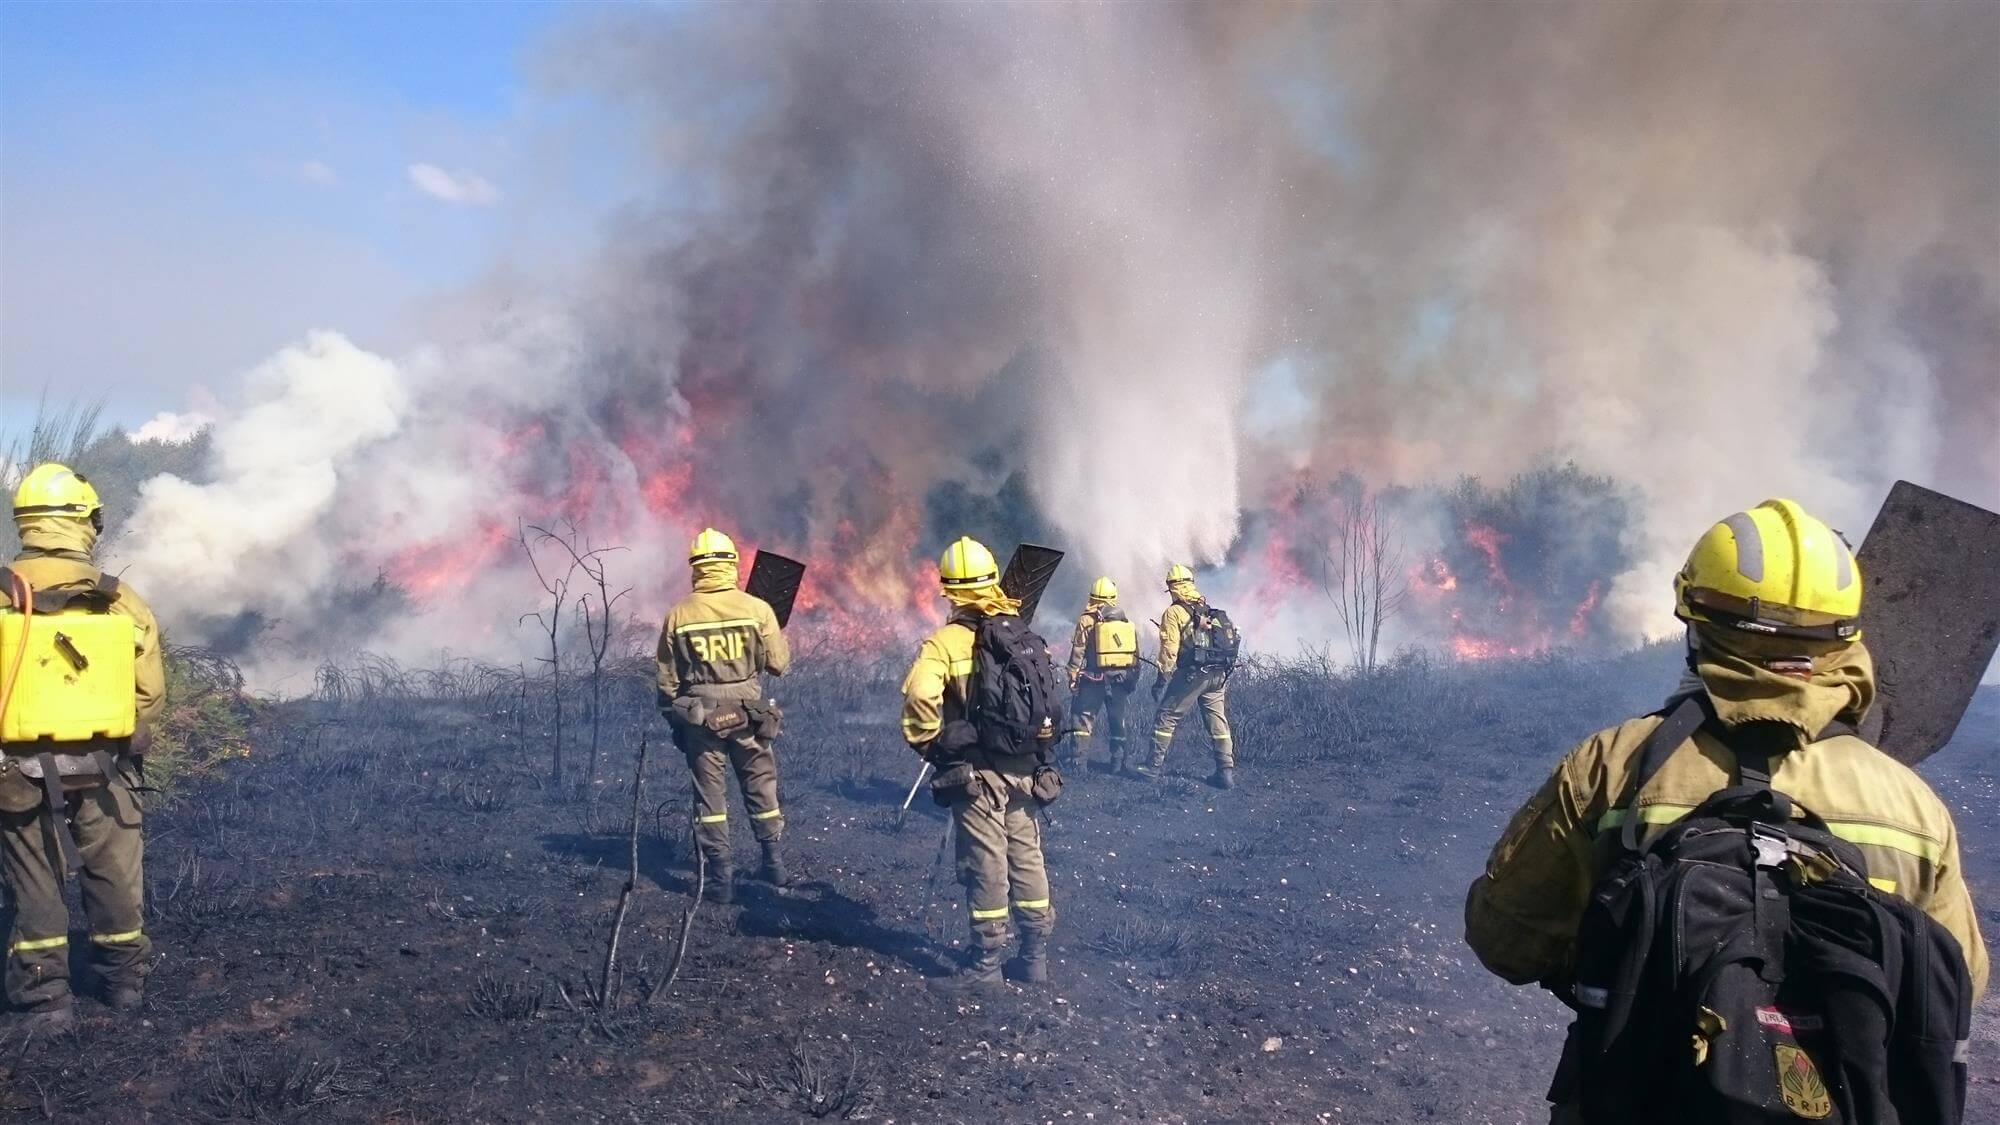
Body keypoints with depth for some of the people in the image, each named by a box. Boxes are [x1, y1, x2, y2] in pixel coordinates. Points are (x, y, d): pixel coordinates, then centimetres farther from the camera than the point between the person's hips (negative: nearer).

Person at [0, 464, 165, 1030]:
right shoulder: (121, 601, -9)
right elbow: (150, 693, -5)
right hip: (102, 767, 1)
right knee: (115, 876, 16)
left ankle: (46, 999, 18)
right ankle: (126, 981, 30)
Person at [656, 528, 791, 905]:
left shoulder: (678, 616, -4)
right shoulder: (757, 609, -9)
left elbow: (667, 679, 2)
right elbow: (778, 664, -3)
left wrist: (673, 716, 15)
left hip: (698, 718, 0)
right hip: (748, 715, 0)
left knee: (710, 796, 8)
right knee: (762, 790, 14)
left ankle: (721, 879, 10)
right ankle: (775, 866, 22)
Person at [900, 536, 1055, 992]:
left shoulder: (946, 641, -12)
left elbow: (920, 695, -26)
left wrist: (925, 742, -12)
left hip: (976, 771, -5)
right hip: (1024, 767, 6)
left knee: (986, 865, 1)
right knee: (1027, 857, 13)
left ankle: (987, 963, 9)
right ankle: (1035, 954, 22)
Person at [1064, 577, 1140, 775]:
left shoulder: (1087, 621, -4)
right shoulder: (1127, 622, 9)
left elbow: (1078, 652, -6)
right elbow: (1136, 655, 12)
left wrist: (1073, 677, -1)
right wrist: (1132, 681, 19)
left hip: (1094, 679, -4)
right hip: (1121, 678, 4)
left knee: (1082, 717, 5)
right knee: (1117, 720, 13)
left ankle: (1080, 762, -1)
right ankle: (1118, 764, 13)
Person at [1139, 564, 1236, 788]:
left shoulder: (1174, 612, -4)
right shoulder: (1210, 610, 17)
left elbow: (1169, 648, -11)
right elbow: (1231, 638, 19)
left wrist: (1163, 678, -9)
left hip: (1192, 674, -6)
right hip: (1218, 675, 6)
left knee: (1167, 717, 3)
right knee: (1218, 721, 10)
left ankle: (1155, 767, 4)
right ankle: (1226, 772, 8)